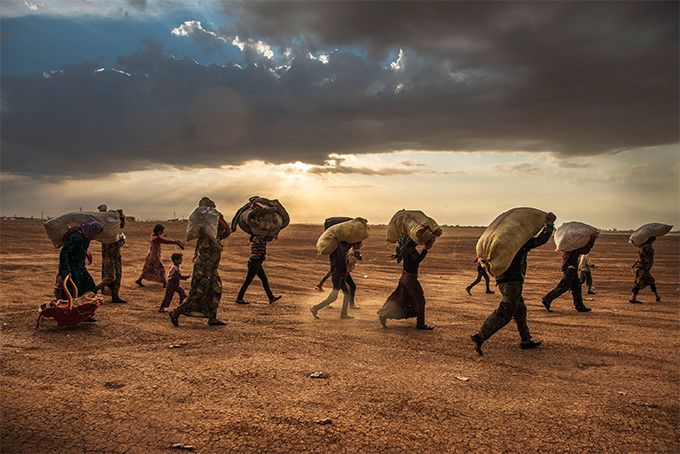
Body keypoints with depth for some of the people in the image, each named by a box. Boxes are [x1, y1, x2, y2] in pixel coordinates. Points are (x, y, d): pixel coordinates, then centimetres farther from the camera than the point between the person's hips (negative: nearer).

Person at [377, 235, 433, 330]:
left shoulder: (406, 248, 7)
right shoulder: (410, 249, -20)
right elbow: (418, 259, -35)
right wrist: (425, 249, -32)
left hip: (405, 276, 9)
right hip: (410, 277, -9)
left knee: (399, 299, 17)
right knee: (419, 300, 1)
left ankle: (383, 315, 21)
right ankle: (420, 324, 9)